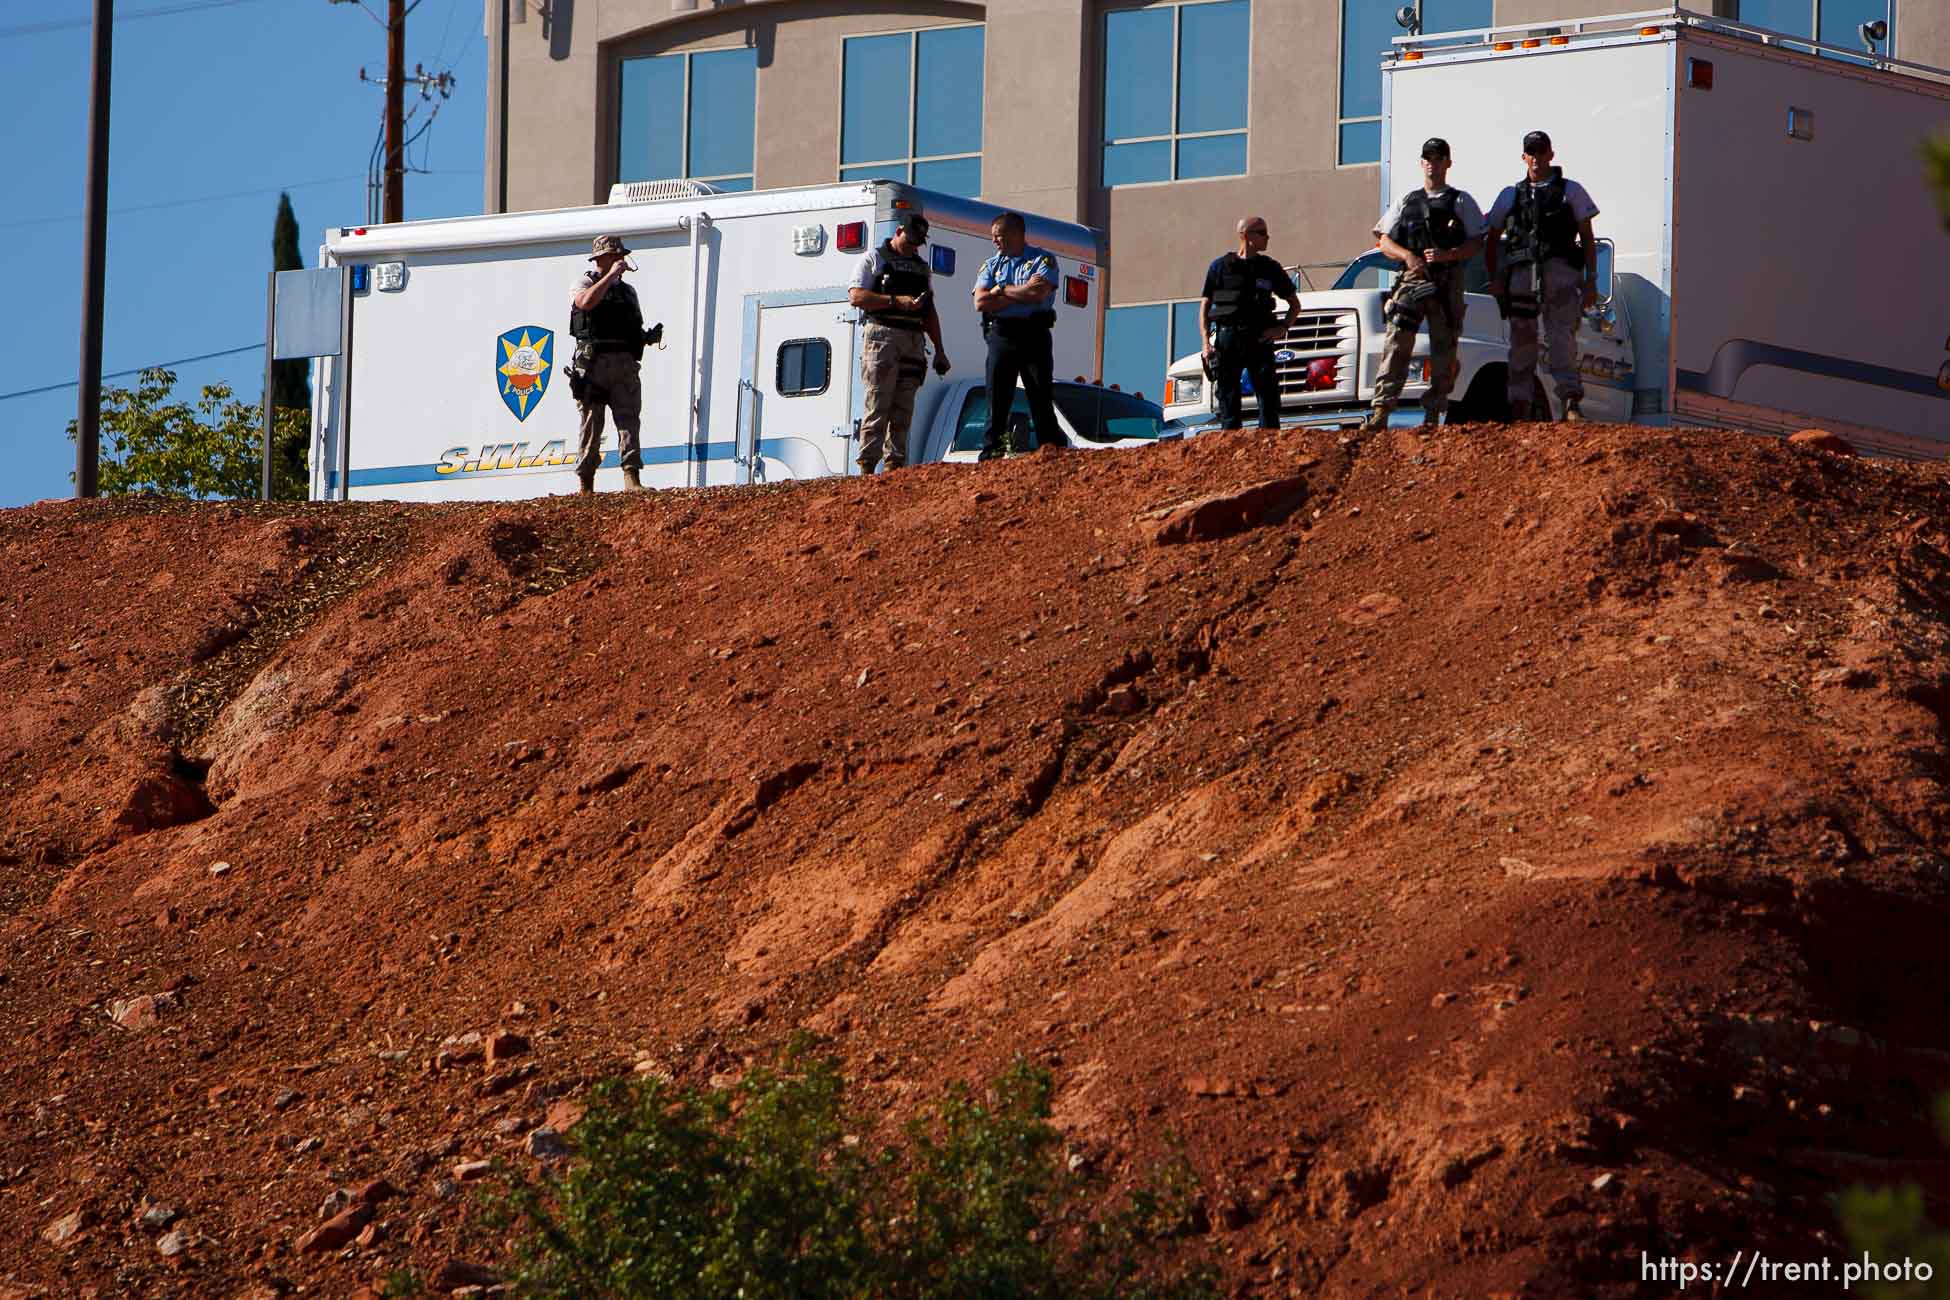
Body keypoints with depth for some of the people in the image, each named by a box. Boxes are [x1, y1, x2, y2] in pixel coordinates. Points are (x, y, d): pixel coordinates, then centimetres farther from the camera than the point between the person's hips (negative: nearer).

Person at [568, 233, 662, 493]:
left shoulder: (628, 291, 23)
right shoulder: (585, 282, 7)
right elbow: (586, 302, -17)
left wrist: (649, 336, 4)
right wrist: (611, 274, -11)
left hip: (624, 364, 4)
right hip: (593, 362, -4)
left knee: (629, 419, -10)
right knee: (592, 425, -2)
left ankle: (632, 478, -19)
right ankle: (585, 486, 3)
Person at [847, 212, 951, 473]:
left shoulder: (923, 267, 22)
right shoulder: (874, 260, 5)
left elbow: (929, 312, 23)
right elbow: (856, 297, -7)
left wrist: (939, 350, 16)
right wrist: (896, 301, -15)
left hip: (913, 342, 5)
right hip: (882, 336, -5)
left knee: (903, 410, 3)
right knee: (878, 405, -11)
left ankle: (895, 465, 3)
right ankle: (867, 465, -14)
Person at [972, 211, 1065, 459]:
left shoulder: (1042, 260, 4)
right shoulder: (990, 265, 14)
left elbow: (1039, 292, -14)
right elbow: (980, 302, -1)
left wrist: (1002, 290, -3)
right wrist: (1022, 294, -6)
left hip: (1034, 335, -3)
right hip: (1001, 335, 3)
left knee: (1042, 400, -2)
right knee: (997, 401, 1)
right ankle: (990, 456, 2)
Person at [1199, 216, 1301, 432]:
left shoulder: (1269, 268, 11)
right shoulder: (1220, 267, 7)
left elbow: (1295, 304, 19)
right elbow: (1204, 307, 8)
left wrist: (1282, 329, 1)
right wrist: (1206, 343, -4)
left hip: (1259, 340, 1)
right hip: (1227, 341, -1)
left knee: (1268, 400, -6)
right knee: (1228, 403, 0)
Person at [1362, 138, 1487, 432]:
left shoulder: (1461, 201, 11)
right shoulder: (1406, 201, 18)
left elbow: (1476, 244, 5)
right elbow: (1385, 241, 14)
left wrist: (1447, 255, -13)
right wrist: (1407, 255, -7)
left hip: (1447, 283, -1)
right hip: (1411, 279, 1)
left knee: (1444, 350, -3)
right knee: (1396, 345, -11)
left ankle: (1433, 415, 0)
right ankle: (1381, 412, -18)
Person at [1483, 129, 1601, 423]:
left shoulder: (1571, 191, 15)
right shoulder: (1511, 195, 20)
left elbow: (1588, 239, 12)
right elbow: (1491, 240, 23)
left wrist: (1591, 281, 2)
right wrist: (1494, 279, 9)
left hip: (1560, 270, -3)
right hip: (1522, 271, 3)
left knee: (1560, 336, -17)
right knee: (1522, 341, 1)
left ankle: (1571, 401, -28)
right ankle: (1519, 410, 2)